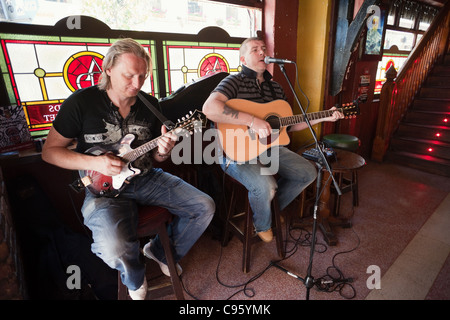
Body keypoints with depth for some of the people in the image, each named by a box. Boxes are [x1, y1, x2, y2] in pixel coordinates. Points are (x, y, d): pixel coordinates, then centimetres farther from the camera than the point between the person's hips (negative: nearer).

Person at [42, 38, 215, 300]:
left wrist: (162, 152, -14)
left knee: (205, 207, -6)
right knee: (116, 249, -30)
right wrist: (94, 163, -18)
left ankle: (163, 252, 21)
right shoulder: (81, 102, -9)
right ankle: (136, 279, 12)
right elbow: (50, 151, -1)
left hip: (146, 178, 5)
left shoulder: (151, 104, 3)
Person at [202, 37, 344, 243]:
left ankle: (273, 208, 23)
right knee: (265, 186, -31)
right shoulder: (235, 81, -8)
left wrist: (322, 118, 11)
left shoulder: (275, 88, 15)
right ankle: (262, 225, 6)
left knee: (308, 173, 1)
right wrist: (252, 121, -31)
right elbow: (209, 108, -28)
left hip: (268, 148, 8)